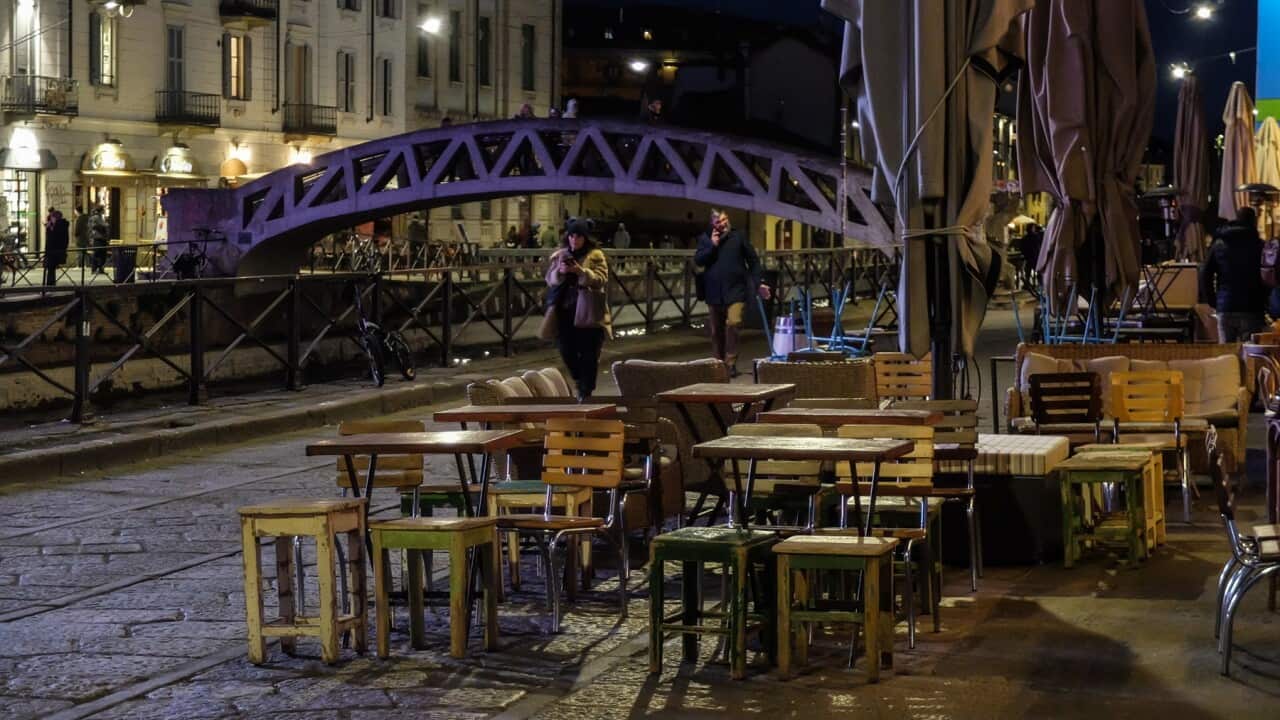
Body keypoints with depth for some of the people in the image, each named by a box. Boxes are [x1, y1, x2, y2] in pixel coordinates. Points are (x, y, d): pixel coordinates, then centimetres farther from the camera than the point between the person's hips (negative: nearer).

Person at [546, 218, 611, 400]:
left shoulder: (596, 256, -2)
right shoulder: (560, 255, 10)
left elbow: (601, 280, -13)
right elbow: (550, 280, 6)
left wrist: (581, 271, -26)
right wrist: (559, 271, -16)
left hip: (588, 312, -4)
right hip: (565, 310, 4)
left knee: (588, 354, -2)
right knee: (566, 350, 3)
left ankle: (586, 391, 8)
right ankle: (579, 381, 29)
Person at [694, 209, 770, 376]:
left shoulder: (738, 237, 2)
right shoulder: (706, 239, 8)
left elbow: (753, 261, 6)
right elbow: (698, 260, -2)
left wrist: (758, 284, 1)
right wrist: (712, 245, -12)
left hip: (735, 291, -3)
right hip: (714, 293, 3)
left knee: (733, 323, -21)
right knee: (716, 331, 8)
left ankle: (731, 363, -15)